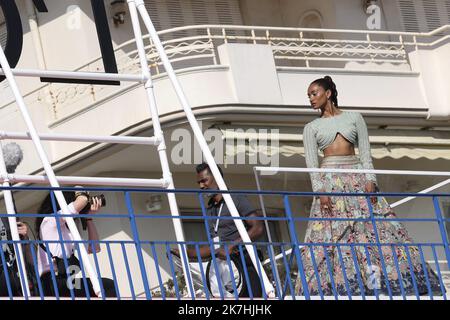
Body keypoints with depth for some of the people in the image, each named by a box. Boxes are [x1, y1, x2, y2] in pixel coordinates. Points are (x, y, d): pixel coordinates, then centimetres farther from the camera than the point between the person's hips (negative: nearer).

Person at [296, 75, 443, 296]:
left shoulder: (354, 118, 13)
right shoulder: (311, 128, 11)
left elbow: (365, 152, 7)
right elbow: (311, 162, 2)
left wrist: (370, 180, -8)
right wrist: (320, 191, -13)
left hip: (358, 178, 1)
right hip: (329, 181, -1)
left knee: (375, 227, -10)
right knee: (330, 235, -11)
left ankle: (377, 279, -14)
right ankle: (332, 287, -14)